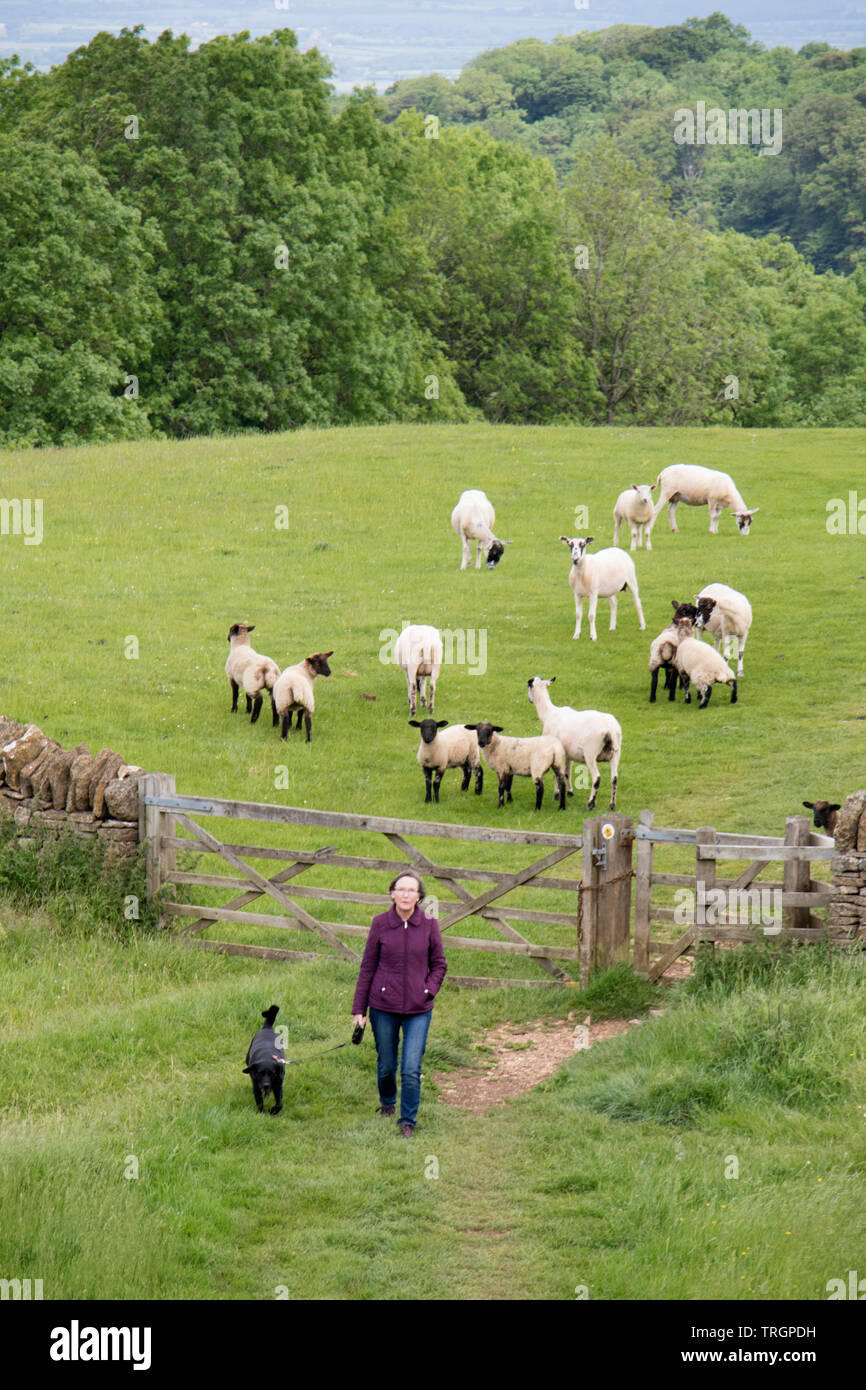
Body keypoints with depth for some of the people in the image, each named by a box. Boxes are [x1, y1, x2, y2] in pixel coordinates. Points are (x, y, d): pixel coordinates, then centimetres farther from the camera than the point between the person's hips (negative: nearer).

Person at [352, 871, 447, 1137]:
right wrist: (359, 1009, 2)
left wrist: (429, 991, -9)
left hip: (418, 1009, 0)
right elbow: (368, 967, 2)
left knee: (411, 1069, -8)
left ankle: (408, 1120, 8)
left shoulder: (429, 925, -4)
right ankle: (387, 1102, 43)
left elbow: (439, 964, 8)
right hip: (383, 1006, 1)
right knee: (386, 1065, 13)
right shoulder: (380, 923, -5)